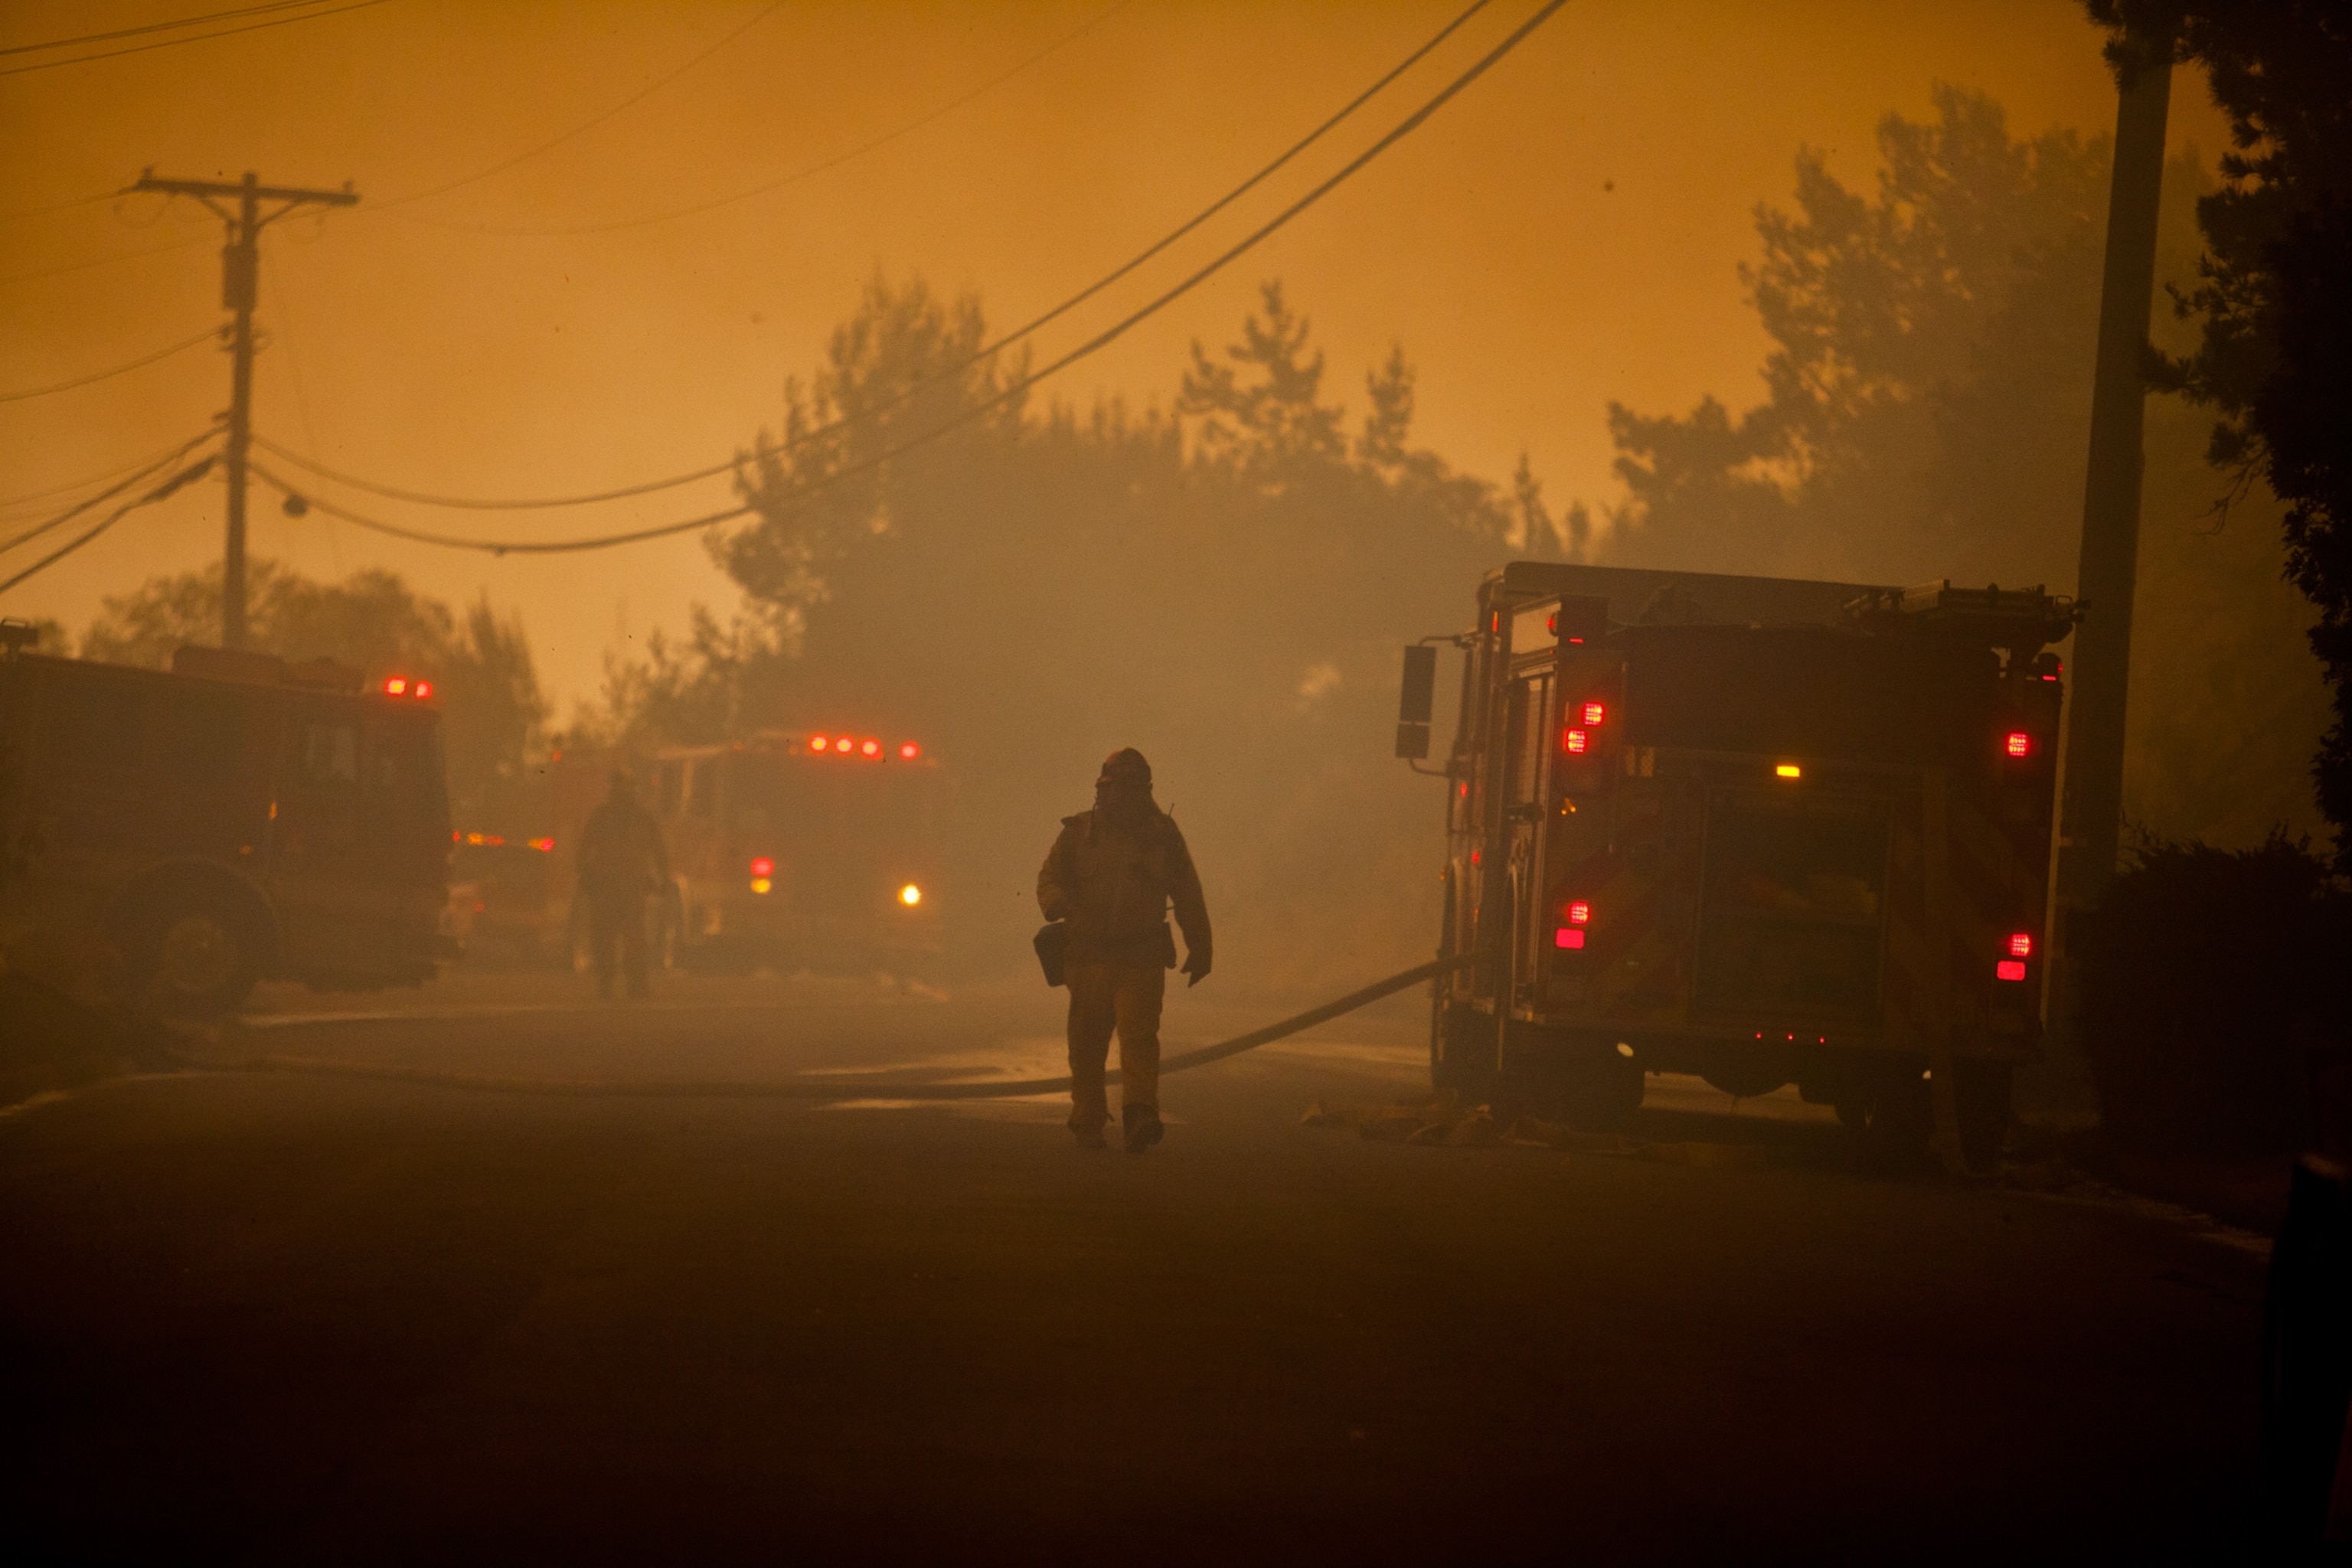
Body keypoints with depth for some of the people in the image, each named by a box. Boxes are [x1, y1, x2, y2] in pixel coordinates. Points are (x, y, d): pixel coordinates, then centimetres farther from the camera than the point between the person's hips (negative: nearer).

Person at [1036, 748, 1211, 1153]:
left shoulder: (1163, 834, 9)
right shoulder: (1078, 832, 7)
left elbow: (1188, 896, 17)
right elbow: (1049, 880, 3)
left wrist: (1200, 948, 17)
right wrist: (1062, 904, -20)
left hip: (1143, 957, -1)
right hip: (1088, 955, 1)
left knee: (1139, 1033, -15)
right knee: (1087, 1042, 4)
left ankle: (1140, 1117, -24)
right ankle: (1088, 1120, 17)